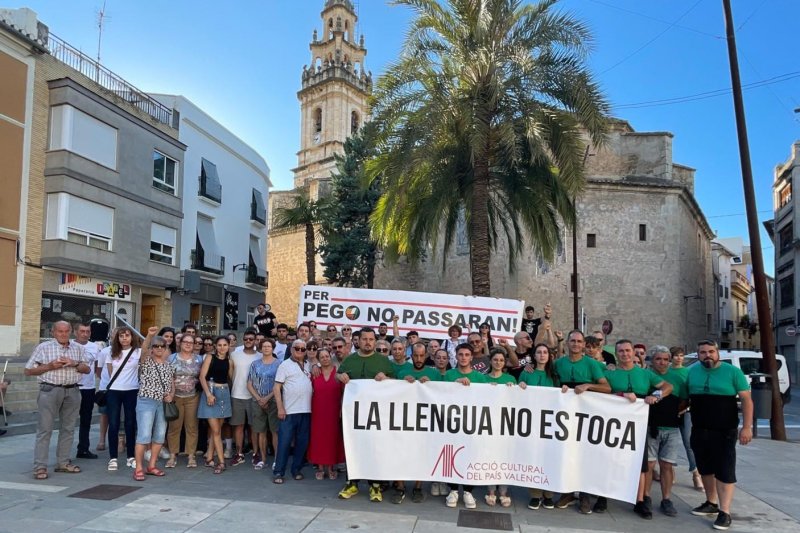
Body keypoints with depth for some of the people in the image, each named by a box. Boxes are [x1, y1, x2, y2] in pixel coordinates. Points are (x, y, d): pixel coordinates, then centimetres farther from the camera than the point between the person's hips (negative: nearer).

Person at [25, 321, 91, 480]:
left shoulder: (78, 348, 10)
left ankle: (63, 462, 18)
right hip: (50, 390, -4)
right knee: (45, 429, -3)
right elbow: (28, 371, 0)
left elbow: (87, 369, 9)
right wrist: (49, 366, -13)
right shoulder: (43, 347, 0)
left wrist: (74, 364, -10)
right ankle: (40, 466, 0)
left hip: (72, 391, 4)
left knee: (68, 428, 9)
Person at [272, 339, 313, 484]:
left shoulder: (309, 366, 12)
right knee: (284, 442, -1)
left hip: (306, 411, 4)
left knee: (302, 442, 9)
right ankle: (278, 472, 7)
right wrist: (280, 408, -12)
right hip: (289, 411, -4)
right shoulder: (285, 365, -1)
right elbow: (277, 388, -6)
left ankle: (297, 470, 20)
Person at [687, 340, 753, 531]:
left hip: (725, 431, -4)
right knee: (706, 469, 15)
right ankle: (711, 503, 29)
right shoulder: (692, 371, 3)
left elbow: (746, 399, -9)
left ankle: (725, 512, 4)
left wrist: (746, 427, -15)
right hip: (699, 431, 5)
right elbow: (685, 396, 15)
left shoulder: (732, 371, -8)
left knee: (725, 471, -2)